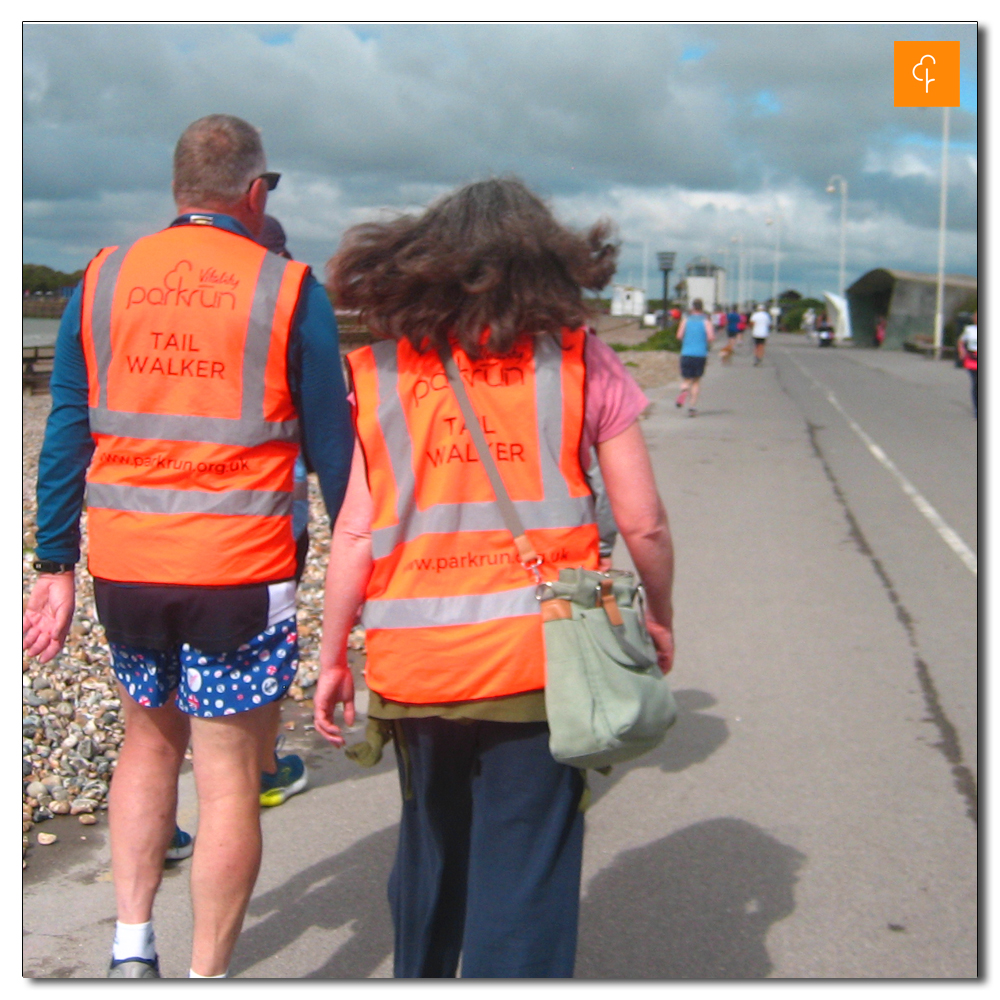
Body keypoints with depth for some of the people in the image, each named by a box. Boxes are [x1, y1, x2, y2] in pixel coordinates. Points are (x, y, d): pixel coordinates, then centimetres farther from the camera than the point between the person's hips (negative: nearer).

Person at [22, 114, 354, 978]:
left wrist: (55, 568, 12)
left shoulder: (103, 279, 6)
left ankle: (131, 945, 23)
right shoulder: (287, 288, -4)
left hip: (123, 560, 4)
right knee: (230, 778, 6)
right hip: (240, 569, -4)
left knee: (149, 739, 24)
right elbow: (330, 443, -2)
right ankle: (207, 973, 14)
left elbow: (65, 435, 7)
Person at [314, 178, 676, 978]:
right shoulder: (580, 361, 0)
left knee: (429, 851, 24)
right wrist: (660, 620, 16)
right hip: (536, 659, -2)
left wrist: (333, 656, 11)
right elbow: (643, 523, -1)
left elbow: (355, 532, 1)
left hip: (412, 665, 3)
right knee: (521, 880, 7)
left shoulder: (383, 371, 3)